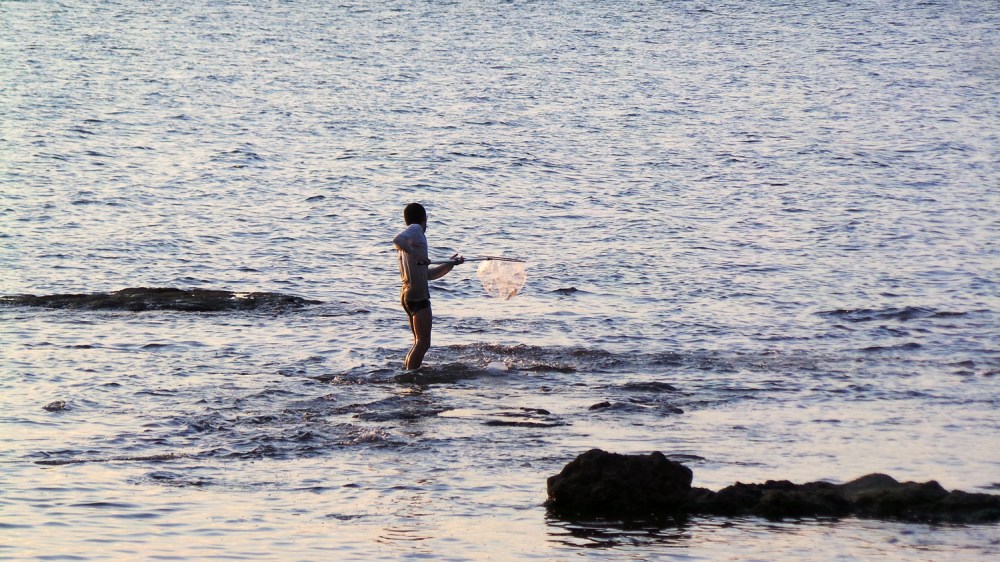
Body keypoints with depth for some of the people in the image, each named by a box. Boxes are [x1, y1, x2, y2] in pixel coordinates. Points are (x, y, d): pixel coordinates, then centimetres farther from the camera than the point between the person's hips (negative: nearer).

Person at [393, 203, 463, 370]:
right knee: (423, 343, -12)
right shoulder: (415, 229, -3)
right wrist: (416, 255, -27)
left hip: (408, 296, 10)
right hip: (418, 297, -10)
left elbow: (428, 274, 29)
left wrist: (450, 264, 29)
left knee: (420, 343, 16)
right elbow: (397, 239, -27)